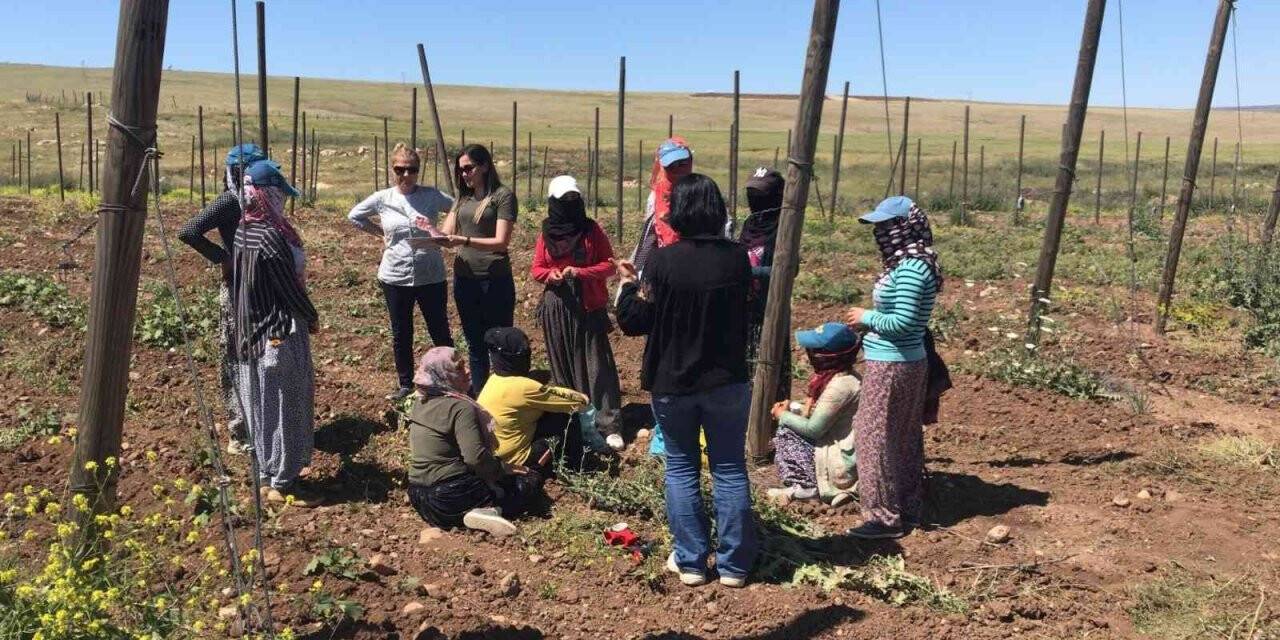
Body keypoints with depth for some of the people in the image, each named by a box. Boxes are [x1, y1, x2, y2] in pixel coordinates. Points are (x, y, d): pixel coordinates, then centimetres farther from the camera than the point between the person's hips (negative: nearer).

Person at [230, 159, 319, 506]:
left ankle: (266, 474, 28)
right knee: (284, 406, 2)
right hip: (280, 333, -9)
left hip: (249, 332, 9)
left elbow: (241, 282, 11)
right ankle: (282, 482, 10)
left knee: (260, 406, 16)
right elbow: (290, 287, -16)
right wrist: (311, 316, 0)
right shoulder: (271, 236, -21)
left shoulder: (244, 231, 5)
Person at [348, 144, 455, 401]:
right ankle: (405, 384, 29)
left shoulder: (433, 196, -6)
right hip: (395, 277, 2)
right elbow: (354, 215, 13)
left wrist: (444, 233, -8)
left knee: (440, 332, 7)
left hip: (431, 277, -1)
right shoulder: (382, 198, -2)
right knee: (401, 334, 14)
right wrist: (381, 233, 4)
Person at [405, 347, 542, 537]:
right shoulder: (461, 407, -19)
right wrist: (504, 468, -8)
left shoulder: (420, 402, 7)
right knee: (531, 480, 2)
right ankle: (489, 511, -16)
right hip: (452, 496, -8)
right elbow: (476, 457, -26)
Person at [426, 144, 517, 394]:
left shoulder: (502, 196, -7)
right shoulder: (462, 198, 10)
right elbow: (446, 235, 5)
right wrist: (429, 231, -17)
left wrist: (465, 240, -28)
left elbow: (501, 242, -15)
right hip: (464, 279, 6)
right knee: (475, 345, 16)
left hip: (495, 280, -6)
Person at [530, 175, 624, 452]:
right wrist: (550, 275, -12)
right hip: (557, 307, 3)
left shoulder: (592, 230, 0)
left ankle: (609, 425, -5)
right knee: (561, 365, 8)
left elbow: (609, 264, -1)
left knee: (597, 366, -5)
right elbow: (536, 268, 11)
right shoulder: (546, 234, 7)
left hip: (589, 307, -3)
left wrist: (579, 272, -15)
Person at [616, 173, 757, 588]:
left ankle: (690, 562, 18)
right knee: (730, 469, 11)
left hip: (672, 384, -1)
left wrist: (629, 284, 6)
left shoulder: (662, 261, -17)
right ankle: (734, 565, 18)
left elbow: (634, 322, -10)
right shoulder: (738, 258, -7)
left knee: (681, 468, 13)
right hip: (727, 382, 2)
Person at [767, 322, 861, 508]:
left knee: (785, 433, -4)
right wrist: (792, 409, 4)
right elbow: (822, 417, 17)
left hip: (843, 467, -10)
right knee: (790, 425, 16)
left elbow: (813, 429, -18)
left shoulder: (840, 385, -23)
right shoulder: (845, 376, 7)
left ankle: (809, 489, -4)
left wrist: (783, 416, -2)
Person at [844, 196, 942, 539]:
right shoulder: (907, 264, 10)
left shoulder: (911, 269, -20)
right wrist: (871, 321, 9)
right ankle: (907, 509, 26)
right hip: (907, 362, 10)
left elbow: (902, 322, -24)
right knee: (904, 438, 16)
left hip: (891, 367, -10)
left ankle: (886, 516, 8)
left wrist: (867, 317, -11)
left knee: (877, 438, -1)